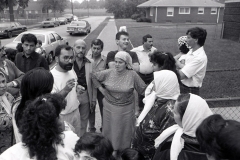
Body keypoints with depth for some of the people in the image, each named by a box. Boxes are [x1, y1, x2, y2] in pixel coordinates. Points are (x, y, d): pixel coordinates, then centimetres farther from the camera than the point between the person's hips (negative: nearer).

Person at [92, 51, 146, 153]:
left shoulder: (133, 75, -14)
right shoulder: (108, 73, -8)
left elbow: (143, 89, -7)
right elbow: (94, 76, 7)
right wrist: (100, 88, 0)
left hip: (126, 109, -2)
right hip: (109, 107, 2)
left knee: (125, 130, 14)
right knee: (110, 129, 16)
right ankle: (113, 149, 37)